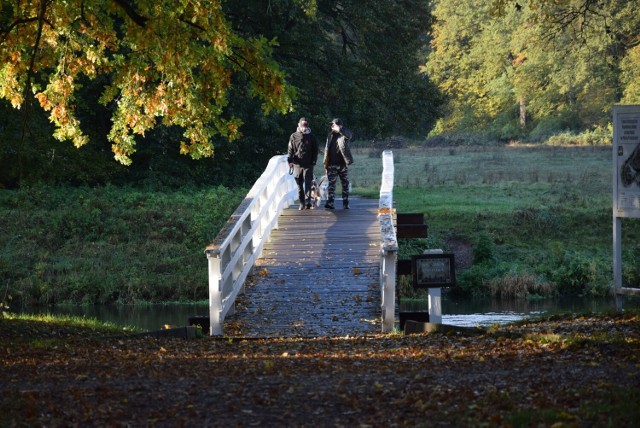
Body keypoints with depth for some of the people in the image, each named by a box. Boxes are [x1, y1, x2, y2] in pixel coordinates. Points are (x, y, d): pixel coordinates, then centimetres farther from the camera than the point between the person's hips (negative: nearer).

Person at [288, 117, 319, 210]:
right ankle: (302, 203, 10)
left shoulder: (311, 137, 7)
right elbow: (290, 150, 7)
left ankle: (308, 202, -13)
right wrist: (290, 160, -6)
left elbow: (315, 151, 9)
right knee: (299, 185, 5)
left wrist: (313, 162, 0)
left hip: (308, 165, -1)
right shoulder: (294, 136, 8)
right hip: (297, 164, 1)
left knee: (308, 184, -9)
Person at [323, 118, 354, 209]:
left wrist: (339, 129, -41)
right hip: (332, 164, 2)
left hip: (343, 164, -2)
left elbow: (349, 135, -27)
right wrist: (325, 162, 10)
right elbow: (327, 149, 15)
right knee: (331, 184, -7)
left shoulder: (344, 134, -2)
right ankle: (330, 203, -15)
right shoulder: (330, 135, 10)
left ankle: (345, 204, 13)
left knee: (345, 184, 6)